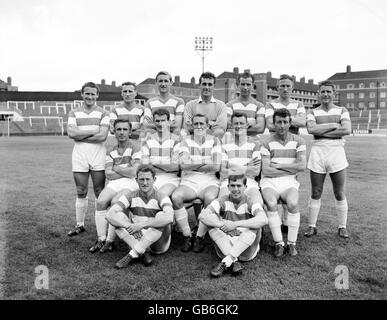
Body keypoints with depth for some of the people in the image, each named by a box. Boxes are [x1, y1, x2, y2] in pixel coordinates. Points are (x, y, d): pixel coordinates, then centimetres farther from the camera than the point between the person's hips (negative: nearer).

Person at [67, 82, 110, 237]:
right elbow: (71, 133, -6)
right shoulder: (74, 113, 11)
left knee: (100, 192, 1)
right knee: (81, 193, 8)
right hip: (79, 155, 2)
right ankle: (80, 225, 20)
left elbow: (102, 136, -10)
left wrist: (80, 136, -9)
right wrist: (93, 131, -10)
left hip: (98, 155, -2)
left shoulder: (103, 113, 4)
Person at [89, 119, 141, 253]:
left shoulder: (135, 148, -2)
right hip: (114, 183, 5)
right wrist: (126, 173, -7)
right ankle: (101, 239, -12)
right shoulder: (111, 152, 14)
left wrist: (116, 168, 0)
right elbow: (108, 174, 3)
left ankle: (110, 240, -12)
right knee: (100, 202, -20)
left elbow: (134, 172, -13)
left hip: (131, 184, -5)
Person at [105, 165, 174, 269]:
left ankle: (132, 255, -27)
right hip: (138, 238, 3)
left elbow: (169, 218, -39)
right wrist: (130, 226, -35)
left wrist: (142, 224, -38)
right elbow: (110, 214, -20)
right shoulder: (131, 196, -7)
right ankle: (142, 254, -25)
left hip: (159, 244, -3)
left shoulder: (161, 198, -16)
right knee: (117, 218, -17)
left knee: (161, 216, -32)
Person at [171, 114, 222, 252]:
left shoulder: (214, 141, 7)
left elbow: (216, 166, -6)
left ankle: (200, 237, -16)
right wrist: (205, 161, -8)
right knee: (176, 196, -30)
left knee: (210, 198, -35)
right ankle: (187, 237, -13)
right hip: (189, 182, 1)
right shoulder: (186, 141, 9)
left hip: (209, 182, -1)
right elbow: (183, 164, -8)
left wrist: (192, 165, -5)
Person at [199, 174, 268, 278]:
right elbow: (202, 216, -20)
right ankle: (234, 262, -29)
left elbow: (263, 220, -31)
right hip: (225, 246, 2)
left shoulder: (251, 203, -8)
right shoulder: (222, 201, -4)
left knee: (252, 228, -28)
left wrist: (235, 224, -32)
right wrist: (224, 226, -29)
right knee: (213, 225, -20)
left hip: (247, 250, -1)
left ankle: (225, 262, -33)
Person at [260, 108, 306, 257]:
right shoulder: (267, 143, -1)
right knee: (271, 203, -32)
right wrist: (291, 169, -5)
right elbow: (266, 170, -9)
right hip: (269, 182, -1)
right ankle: (279, 243, -16)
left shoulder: (298, 141, 6)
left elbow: (302, 166, -5)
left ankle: (292, 243, -13)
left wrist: (279, 165, -7)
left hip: (289, 182, 1)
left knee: (293, 203, -30)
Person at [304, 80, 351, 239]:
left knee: (340, 194, 5)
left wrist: (321, 131, -10)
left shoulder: (342, 111, 9)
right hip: (317, 153, 0)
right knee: (315, 194, 4)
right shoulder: (313, 112, 9)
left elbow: (347, 130, -9)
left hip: (337, 152, 0)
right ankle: (311, 226, 13)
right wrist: (333, 125, -11)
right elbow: (311, 129, -11)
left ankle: (342, 227, 17)